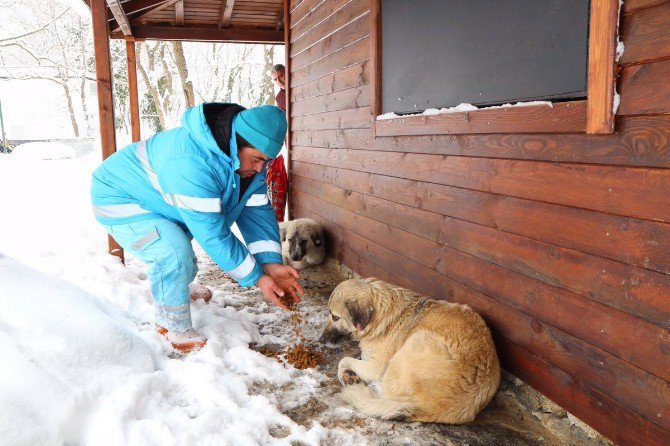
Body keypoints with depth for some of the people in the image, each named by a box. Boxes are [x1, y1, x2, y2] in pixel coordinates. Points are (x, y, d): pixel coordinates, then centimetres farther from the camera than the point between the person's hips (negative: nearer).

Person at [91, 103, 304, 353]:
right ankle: (178, 335, -8)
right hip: (118, 199, -8)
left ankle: (165, 323, 45)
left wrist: (271, 264, -23)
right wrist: (256, 278, -31)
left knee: (184, 269, 16)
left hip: (157, 202, 9)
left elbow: (257, 210, -12)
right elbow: (211, 233, -38)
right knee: (175, 255, -29)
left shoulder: (248, 157, -13)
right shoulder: (192, 162, -41)